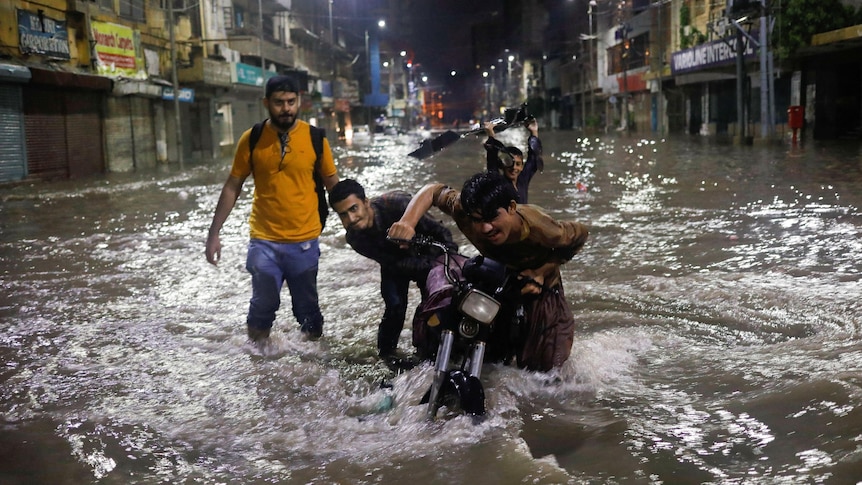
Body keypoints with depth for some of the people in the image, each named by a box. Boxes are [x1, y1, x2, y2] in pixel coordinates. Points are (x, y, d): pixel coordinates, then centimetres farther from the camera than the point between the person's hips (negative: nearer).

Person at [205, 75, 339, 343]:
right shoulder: (252, 139, -3)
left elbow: (334, 184, 5)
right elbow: (232, 187, 3)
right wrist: (214, 233, 2)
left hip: (304, 242, 0)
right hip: (263, 242, 0)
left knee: (307, 309, 10)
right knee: (263, 307, 7)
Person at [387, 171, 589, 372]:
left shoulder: (541, 229, -40)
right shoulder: (466, 212, -35)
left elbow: (581, 235, -19)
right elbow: (432, 191, -19)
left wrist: (541, 272, -28)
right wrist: (407, 223, -38)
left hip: (540, 287, -2)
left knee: (544, 364, -2)